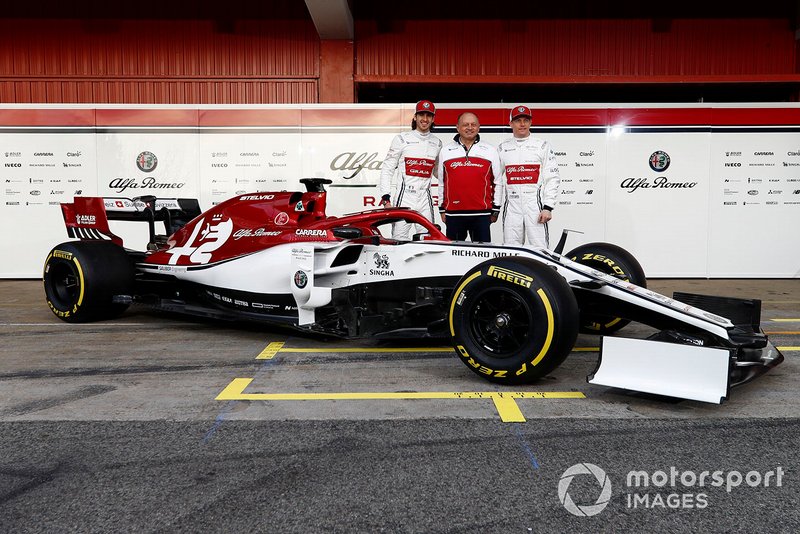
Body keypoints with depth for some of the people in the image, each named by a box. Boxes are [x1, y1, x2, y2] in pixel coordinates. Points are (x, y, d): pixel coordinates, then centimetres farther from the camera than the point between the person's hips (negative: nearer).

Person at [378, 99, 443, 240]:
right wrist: (386, 199, -7)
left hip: (425, 200, 4)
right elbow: (387, 169, 2)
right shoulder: (402, 139, 1)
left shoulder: (437, 143, 12)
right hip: (405, 198, -3)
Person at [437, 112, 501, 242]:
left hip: (482, 213, -1)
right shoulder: (446, 150, 10)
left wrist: (495, 209, 6)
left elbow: (497, 181, 9)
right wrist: (442, 209, 12)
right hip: (454, 213, 1)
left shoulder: (490, 151, 7)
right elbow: (441, 182, 14)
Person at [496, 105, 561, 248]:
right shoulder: (502, 148, 13)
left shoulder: (542, 146, 4)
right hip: (511, 206, 3)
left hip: (535, 204, -3)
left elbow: (553, 178, 0)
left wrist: (548, 207, -8)